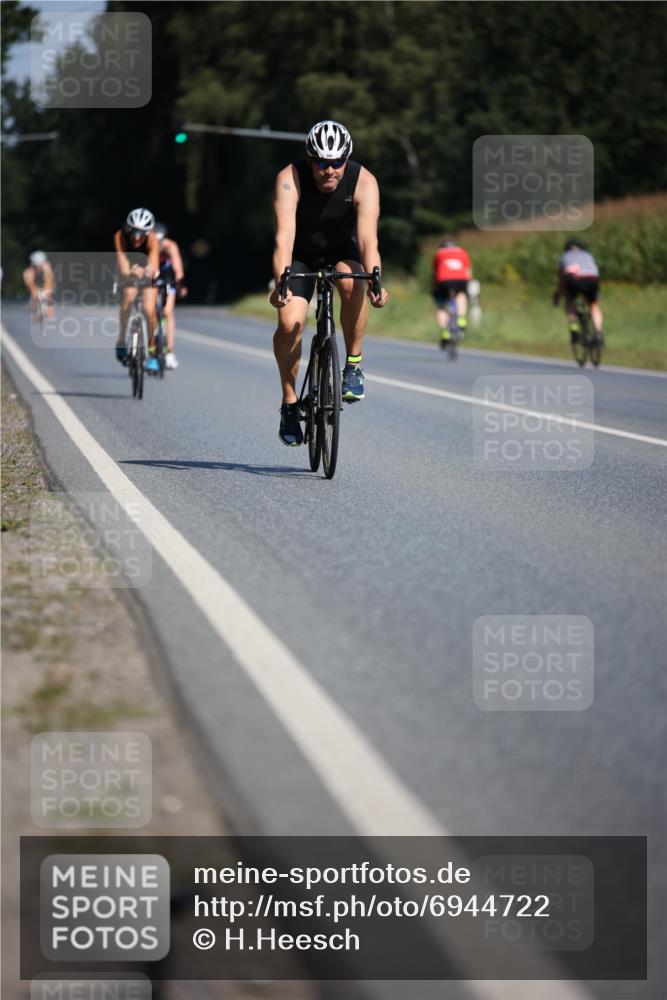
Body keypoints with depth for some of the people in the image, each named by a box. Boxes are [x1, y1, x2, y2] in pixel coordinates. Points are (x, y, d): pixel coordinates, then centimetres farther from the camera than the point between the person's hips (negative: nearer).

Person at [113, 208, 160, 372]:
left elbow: (153, 267, -48)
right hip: (129, 273, 0)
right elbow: (122, 267, -43)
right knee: (128, 296, -29)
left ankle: (151, 352, 2)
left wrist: (145, 271, -71)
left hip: (147, 273, 0)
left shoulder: (152, 240, -35)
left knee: (149, 309, -18)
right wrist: (128, 272, -66)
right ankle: (121, 342, -16)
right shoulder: (120, 237, -33)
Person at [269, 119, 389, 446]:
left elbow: (367, 238, -35)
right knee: (289, 323, -20)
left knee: (352, 282, -34)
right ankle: (289, 403, -1)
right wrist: (281, 282, -53)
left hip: (341, 248, 0)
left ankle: (353, 364, -15)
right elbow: (284, 236, -39)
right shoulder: (290, 179, -29)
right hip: (301, 253, 0)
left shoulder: (363, 182, -26)